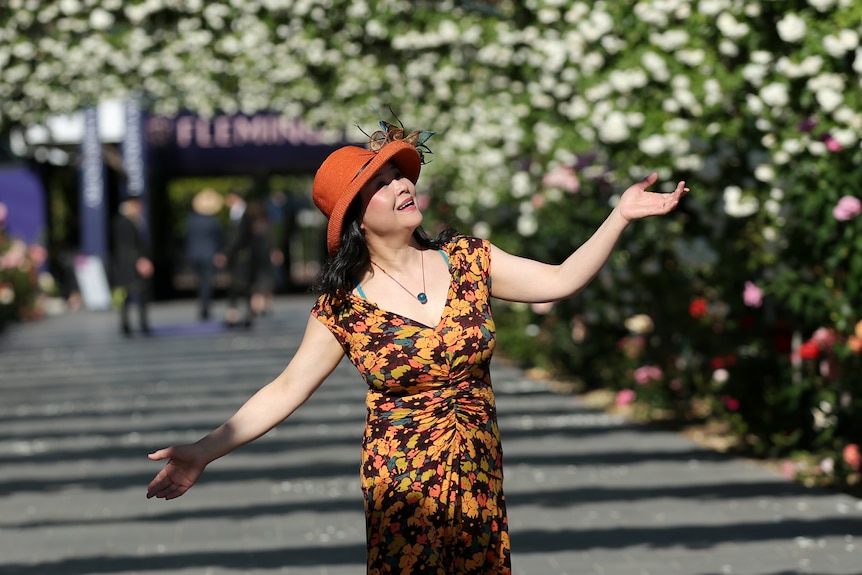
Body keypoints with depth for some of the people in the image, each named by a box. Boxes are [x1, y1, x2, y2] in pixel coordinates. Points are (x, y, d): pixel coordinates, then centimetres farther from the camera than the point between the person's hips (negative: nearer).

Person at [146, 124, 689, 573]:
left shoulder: (469, 260, 1)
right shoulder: (344, 306, -6)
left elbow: (560, 280, 3)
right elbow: (287, 389, -3)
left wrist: (621, 215, -5)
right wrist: (206, 450, -11)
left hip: (480, 476, 3)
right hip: (402, 487, -2)